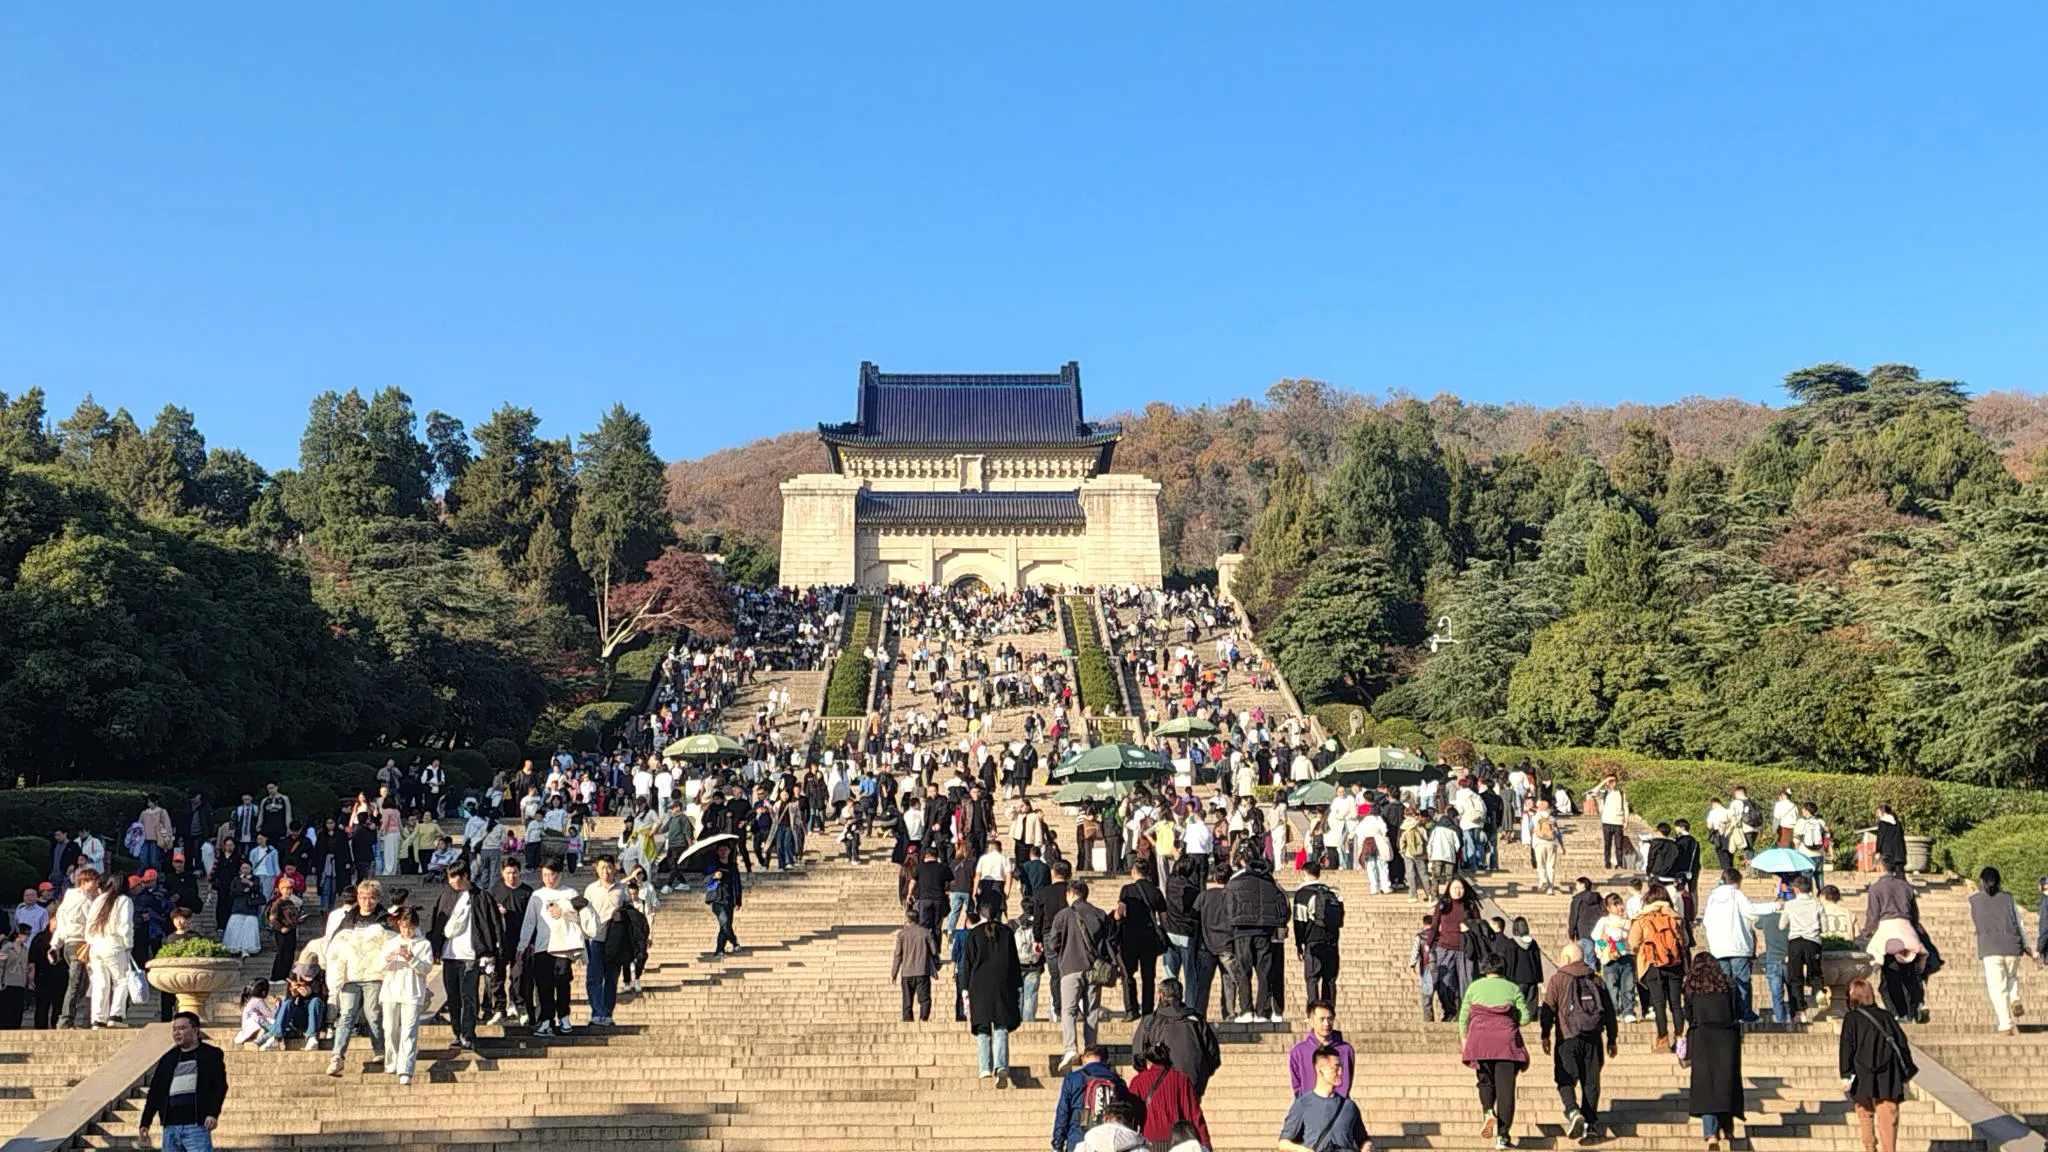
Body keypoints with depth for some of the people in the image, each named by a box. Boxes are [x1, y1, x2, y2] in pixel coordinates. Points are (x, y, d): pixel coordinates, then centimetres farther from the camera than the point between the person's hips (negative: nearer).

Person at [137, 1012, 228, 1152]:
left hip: (196, 1126, -5)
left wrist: (213, 1113, -16)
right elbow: (155, 1092, 18)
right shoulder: (168, 1058, 17)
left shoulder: (211, 1055, 5)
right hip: (170, 1127, 5)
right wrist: (145, 1123, 13)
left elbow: (219, 1086, -3)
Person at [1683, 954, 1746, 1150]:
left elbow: (1688, 1018, 7)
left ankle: (1711, 1134, -16)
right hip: (1727, 1038, 1)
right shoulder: (1728, 986, 6)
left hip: (1702, 1038, -1)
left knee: (1705, 1083, -4)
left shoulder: (1691, 989, 4)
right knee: (1726, 1081, 12)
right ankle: (1727, 1128, 20)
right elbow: (1739, 1014, 6)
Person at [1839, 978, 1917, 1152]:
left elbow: (1847, 1047, -9)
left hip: (1863, 1078, -2)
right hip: (1888, 1078, 2)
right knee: (1888, 1119, -2)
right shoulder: (1886, 1016, 8)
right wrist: (1906, 1071, 14)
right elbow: (1902, 1041, 8)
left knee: (1865, 1115, 13)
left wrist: (1846, 1075, -9)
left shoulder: (1851, 1019, -2)